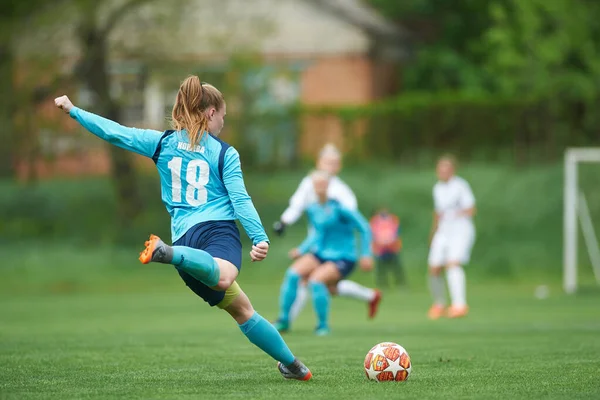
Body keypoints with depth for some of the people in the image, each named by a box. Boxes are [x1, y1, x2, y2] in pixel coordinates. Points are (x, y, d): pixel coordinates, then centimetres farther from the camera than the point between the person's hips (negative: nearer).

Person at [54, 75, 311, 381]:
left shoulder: (163, 143, 15)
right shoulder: (225, 153, 8)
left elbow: (115, 133, 13)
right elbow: (240, 200, -2)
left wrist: (73, 111, 22)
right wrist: (260, 238, -6)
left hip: (185, 236, 5)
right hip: (220, 230, -5)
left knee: (240, 308, 15)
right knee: (222, 276, -39)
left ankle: (291, 363, 17)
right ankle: (171, 254, -61)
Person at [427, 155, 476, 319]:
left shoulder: (460, 186, -7)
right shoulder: (437, 188, 14)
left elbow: (471, 210, -11)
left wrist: (455, 214, -27)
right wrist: (433, 233, 31)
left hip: (461, 230, -6)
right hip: (443, 232, 6)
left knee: (453, 264, -26)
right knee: (434, 269, -1)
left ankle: (460, 305, -32)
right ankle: (439, 305, 20)